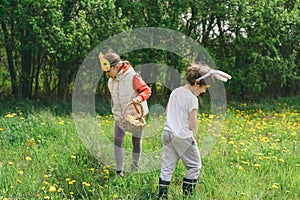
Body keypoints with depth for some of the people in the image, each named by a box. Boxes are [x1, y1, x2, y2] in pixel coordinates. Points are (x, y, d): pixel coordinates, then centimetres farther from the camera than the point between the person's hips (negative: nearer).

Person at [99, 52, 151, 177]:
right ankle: (119, 171, 1)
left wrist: (139, 98, -35)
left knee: (136, 142, 8)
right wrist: (114, 110, 14)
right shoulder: (111, 81, 0)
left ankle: (135, 166, 29)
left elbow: (147, 90, -16)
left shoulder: (132, 77, -20)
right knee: (117, 141, -6)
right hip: (120, 116, 5)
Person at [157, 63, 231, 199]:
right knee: (194, 166, 11)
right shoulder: (192, 99, -15)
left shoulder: (175, 92, 7)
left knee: (167, 167, 10)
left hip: (167, 133, 7)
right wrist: (191, 135, 6)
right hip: (183, 137, -7)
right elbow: (193, 125, -13)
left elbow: (167, 110, 21)